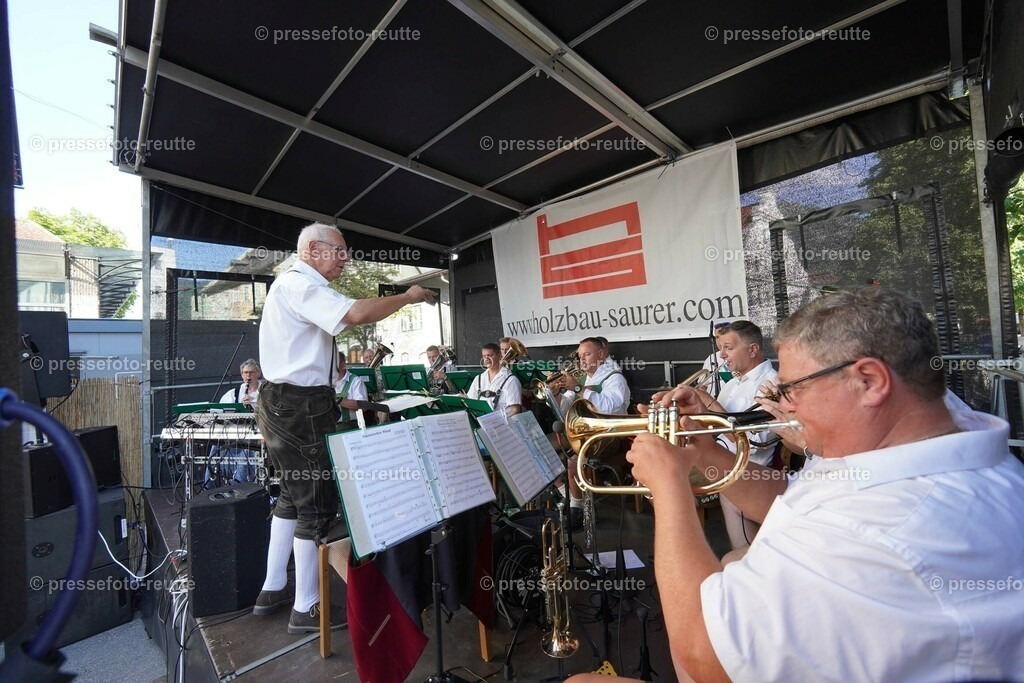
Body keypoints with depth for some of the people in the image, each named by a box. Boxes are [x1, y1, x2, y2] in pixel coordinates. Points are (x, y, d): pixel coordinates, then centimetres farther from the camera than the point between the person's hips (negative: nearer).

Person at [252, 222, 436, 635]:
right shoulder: (300, 283, -14)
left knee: (294, 495, 20)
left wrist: (335, 400, 20)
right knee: (317, 502, -1)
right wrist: (407, 297, -18)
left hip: (285, 402, 11)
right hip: (300, 406, -11)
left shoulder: (294, 284, 21)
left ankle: (273, 591, 34)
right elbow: (356, 314, -32)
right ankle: (306, 609, 14)